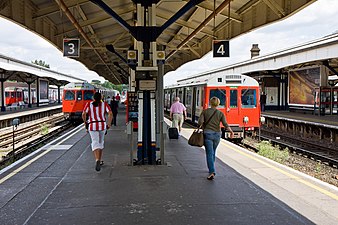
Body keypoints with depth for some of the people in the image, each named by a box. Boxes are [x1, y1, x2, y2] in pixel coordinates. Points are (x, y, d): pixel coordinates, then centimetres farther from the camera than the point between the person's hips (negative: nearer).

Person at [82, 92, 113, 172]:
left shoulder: (89, 104, 1)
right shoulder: (104, 104, 3)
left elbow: (83, 114, -7)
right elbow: (110, 114, -7)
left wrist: (85, 122, 9)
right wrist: (109, 124, 0)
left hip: (92, 126, -2)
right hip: (102, 125, 2)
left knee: (95, 143, -6)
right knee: (101, 142, 19)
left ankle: (97, 160, -29)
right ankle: (99, 161, 28)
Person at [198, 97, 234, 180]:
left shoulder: (205, 111, -1)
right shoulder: (220, 113, 2)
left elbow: (200, 122, -11)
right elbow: (225, 124, -9)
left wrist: (202, 126, 9)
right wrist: (231, 131, 0)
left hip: (207, 133, -2)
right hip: (217, 134, 2)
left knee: (209, 153, -5)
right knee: (213, 152, 22)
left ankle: (212, 172, -19)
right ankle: (211, 168, 34)